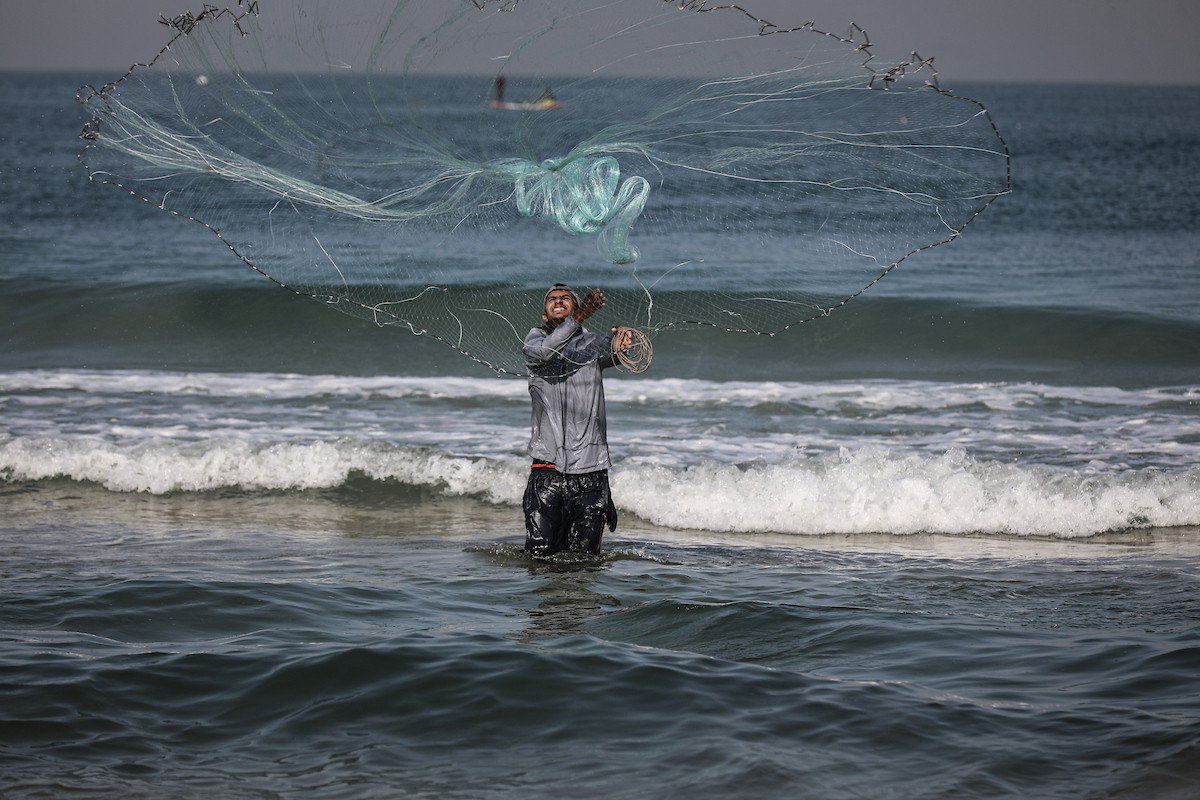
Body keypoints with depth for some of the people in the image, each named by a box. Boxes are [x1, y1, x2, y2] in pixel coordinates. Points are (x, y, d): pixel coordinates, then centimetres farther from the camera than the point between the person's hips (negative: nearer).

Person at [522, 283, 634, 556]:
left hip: (591, 472, 1)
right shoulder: (535, 339, 8)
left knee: (585, 556, 0)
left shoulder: (591, 343, 10)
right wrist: (578, 318, -31)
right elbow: (543, 352, -16)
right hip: (548, 470, -1)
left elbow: (611, 353, -12)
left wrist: (620, 345, -37)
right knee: (539, 555, -4)